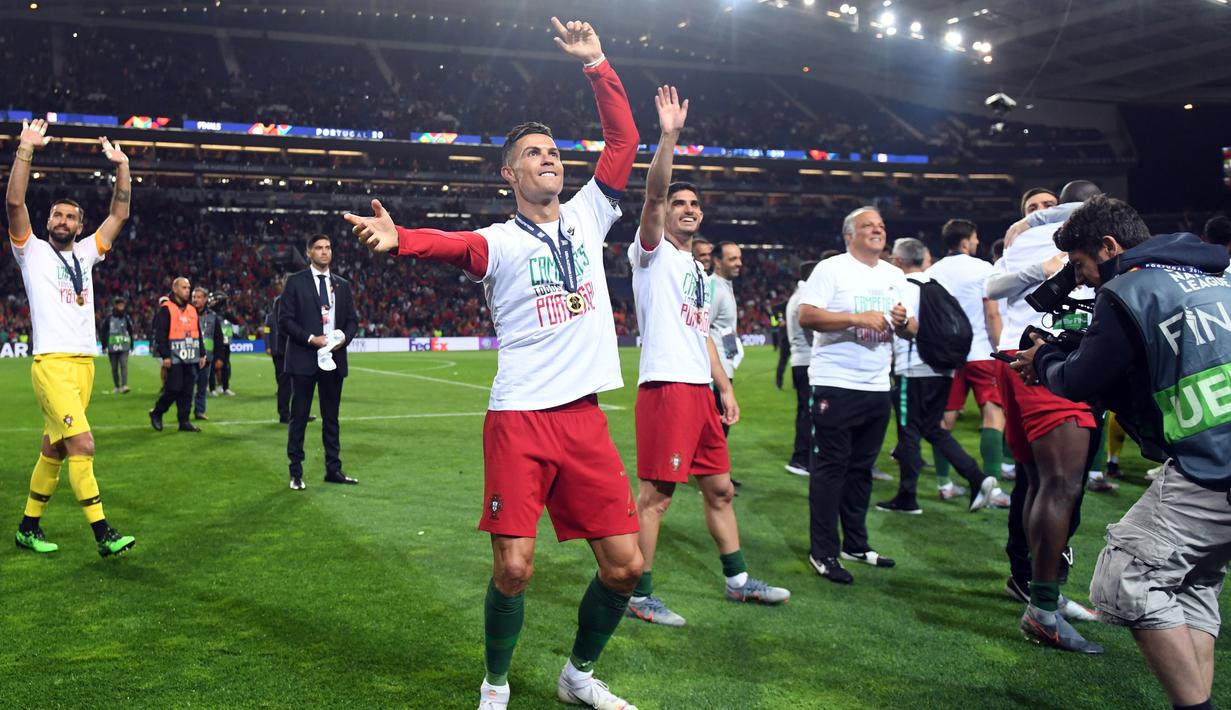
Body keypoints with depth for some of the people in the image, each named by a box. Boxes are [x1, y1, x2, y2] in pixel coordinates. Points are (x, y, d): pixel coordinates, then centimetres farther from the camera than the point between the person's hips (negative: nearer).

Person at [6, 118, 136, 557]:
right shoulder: (32, 251, 5)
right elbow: (14, 202, -8)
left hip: (85, 363, 6)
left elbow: (120, 213, 17)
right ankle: (103, 534, -14)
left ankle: (29, 528, 22)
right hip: (52, 363, -6)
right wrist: (26, 149, -11)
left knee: (54, 451, 11)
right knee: (83, 445, -16)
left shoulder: (85, 253, 18)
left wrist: (122, 167, 12)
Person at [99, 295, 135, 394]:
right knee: (114, 368, 8)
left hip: (124, 346, 0)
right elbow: (103, 331, 6)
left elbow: (130, 331, 16)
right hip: (112, 346, 0)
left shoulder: (126, 317, 6)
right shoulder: (109, 317, 0)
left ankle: (124, 386, -20)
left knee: (124, 365, -13)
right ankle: (117, 387, 19)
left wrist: (131, 345, 16)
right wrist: (104, 345, 4)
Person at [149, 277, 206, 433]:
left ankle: (184, 421, 9)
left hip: (191, 357, 6)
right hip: (174, 357, -6)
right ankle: (156, 413, 13)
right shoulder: (166, 309, -5)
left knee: (187, 391, 4)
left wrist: (202, 354, 15)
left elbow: (198, 334, 21)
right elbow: (161, 334, -10)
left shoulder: (192, 310, 17)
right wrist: (165, 356, -15)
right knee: (174, 388, -7)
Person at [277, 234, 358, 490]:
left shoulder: (342, 285, 11)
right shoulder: (295, 282, -1)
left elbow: (352, 319, 12)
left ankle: (333, 469, 17)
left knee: (331, 417, 10)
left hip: (333, 359, 4)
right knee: (299, 417, 1)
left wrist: (345, 337, -8)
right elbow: (285, 320, -6)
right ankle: (296, 473, 7)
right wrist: (311, 339, -16)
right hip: (304, 359, -4)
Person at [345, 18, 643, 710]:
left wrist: (598, 65, 5)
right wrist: (402, 238, -43)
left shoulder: (587, 217, 12)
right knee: (514, 569, -7)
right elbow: (456, 245, -22)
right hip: (520, 419, -4)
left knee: (625, 564, 3)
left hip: (586, 417, 4)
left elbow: (624, 141, 11)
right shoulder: (499, 241, -1)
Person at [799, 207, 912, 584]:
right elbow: (806, 315, -16)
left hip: (877, 386, 7)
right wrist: (856, 318, -22)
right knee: (830, 467, -3)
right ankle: (823, 553, 3)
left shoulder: (895, 276, 15)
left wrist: (904, 322, -7)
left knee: (861, 468, 14)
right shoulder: (831, 269, -5)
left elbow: (911, 330, 17)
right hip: (836, 384, -6)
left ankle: (856, 544, 24)